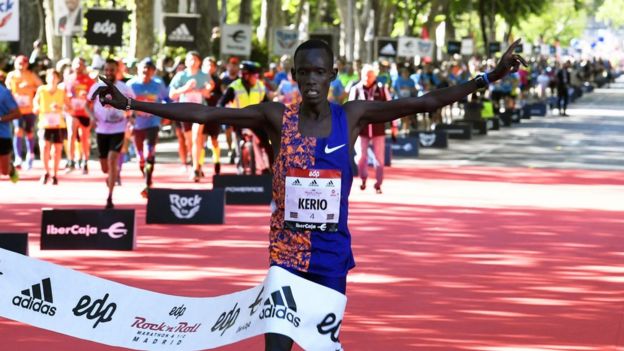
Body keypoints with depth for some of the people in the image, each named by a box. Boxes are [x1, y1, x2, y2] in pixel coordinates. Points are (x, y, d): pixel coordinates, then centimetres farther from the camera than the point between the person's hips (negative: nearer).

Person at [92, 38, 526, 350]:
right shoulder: (277, 117, -4)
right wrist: (131, 104, -13)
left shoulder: (352, 116, -2)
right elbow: (204, 113, -8)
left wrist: (487, 78, -13)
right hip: (287, 252, -1)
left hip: (331, 252, 1)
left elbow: (424, 103, -5)